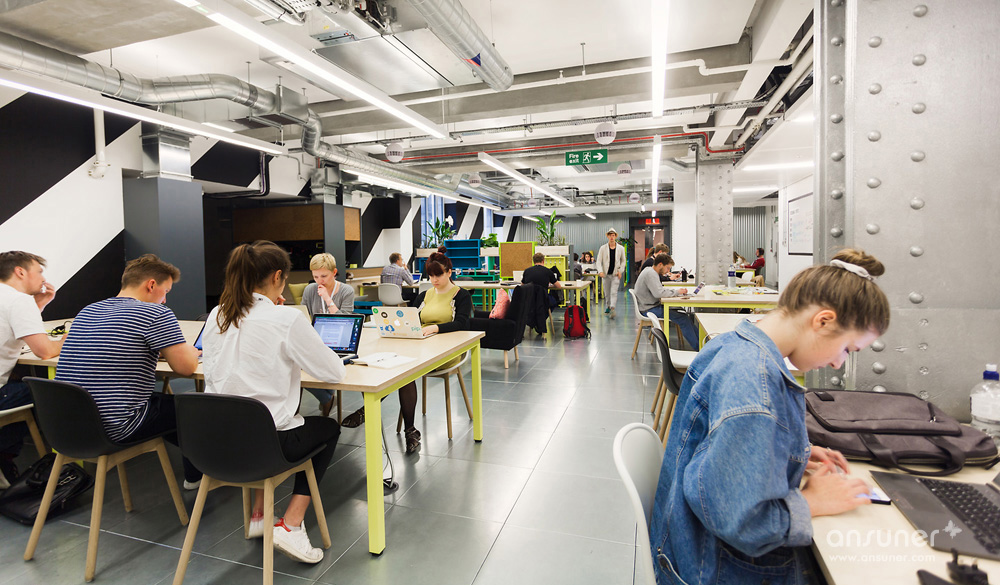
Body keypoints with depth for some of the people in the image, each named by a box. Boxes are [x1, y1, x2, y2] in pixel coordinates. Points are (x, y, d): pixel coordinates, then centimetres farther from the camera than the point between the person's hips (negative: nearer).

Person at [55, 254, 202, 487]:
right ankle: (196, 475, 33)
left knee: (164, 401, 27)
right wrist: (191, 351, 7)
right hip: (114, 429, -8)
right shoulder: (156, 314, -16)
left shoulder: (86, 311, 9)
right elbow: (186, 367, -17)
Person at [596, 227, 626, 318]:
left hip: (616, 274, -1)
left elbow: (623, 260, 11)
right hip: (606, 273, 1)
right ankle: (608, 306, 32)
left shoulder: (621, 248, 2)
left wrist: (620, 271, -3)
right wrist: (600, 271, -18)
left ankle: (612, 309, -20)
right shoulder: (603, 248, 0)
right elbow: (599, 261, -2)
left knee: (614, 292, -12)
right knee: (607, 292, 12)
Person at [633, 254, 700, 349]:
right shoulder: (650, 273, -18)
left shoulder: (651, 272, 15)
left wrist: (677, 290, 4)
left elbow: (660, 289, 19)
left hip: (653, 306, 10)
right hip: (649, 309, -10)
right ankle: (698, 347, -8)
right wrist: (676, 292, -15)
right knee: (683, 319, -15)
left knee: (683, 313, 5)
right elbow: (658, 293, -28)